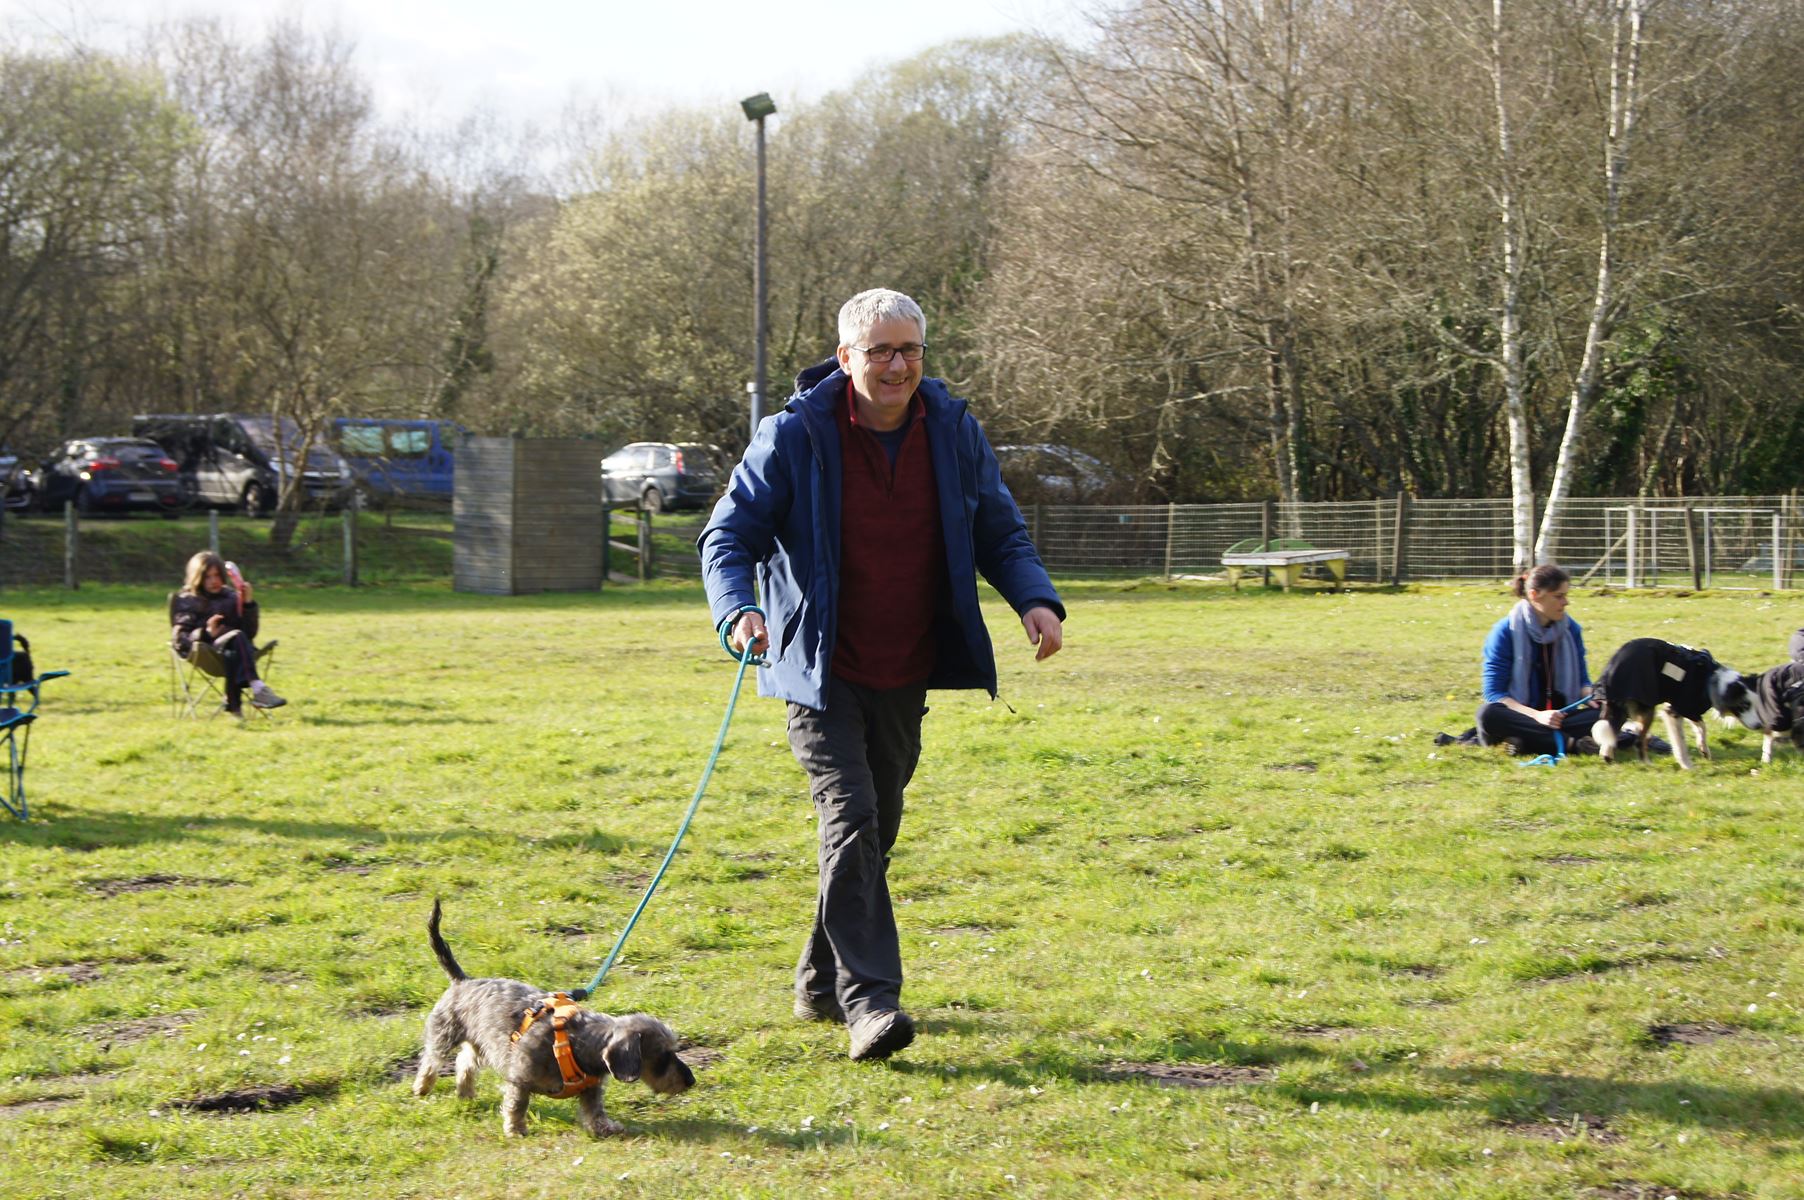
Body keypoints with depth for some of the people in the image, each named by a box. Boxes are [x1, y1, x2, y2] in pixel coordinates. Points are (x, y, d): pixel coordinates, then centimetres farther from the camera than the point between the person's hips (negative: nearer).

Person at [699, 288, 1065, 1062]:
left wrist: (1035, 598, -11)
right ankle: (869, 999, -19)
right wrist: (737, 610, -30)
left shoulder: (952, 431, 0)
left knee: (877, 825, 14)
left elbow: (998, 532, 9)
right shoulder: (795, 436, -11)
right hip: (822, 672, -5)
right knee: (850, 819, -17)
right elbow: (728, 536, -9)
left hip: (906, 674, 5)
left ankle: (821, 983, 30)